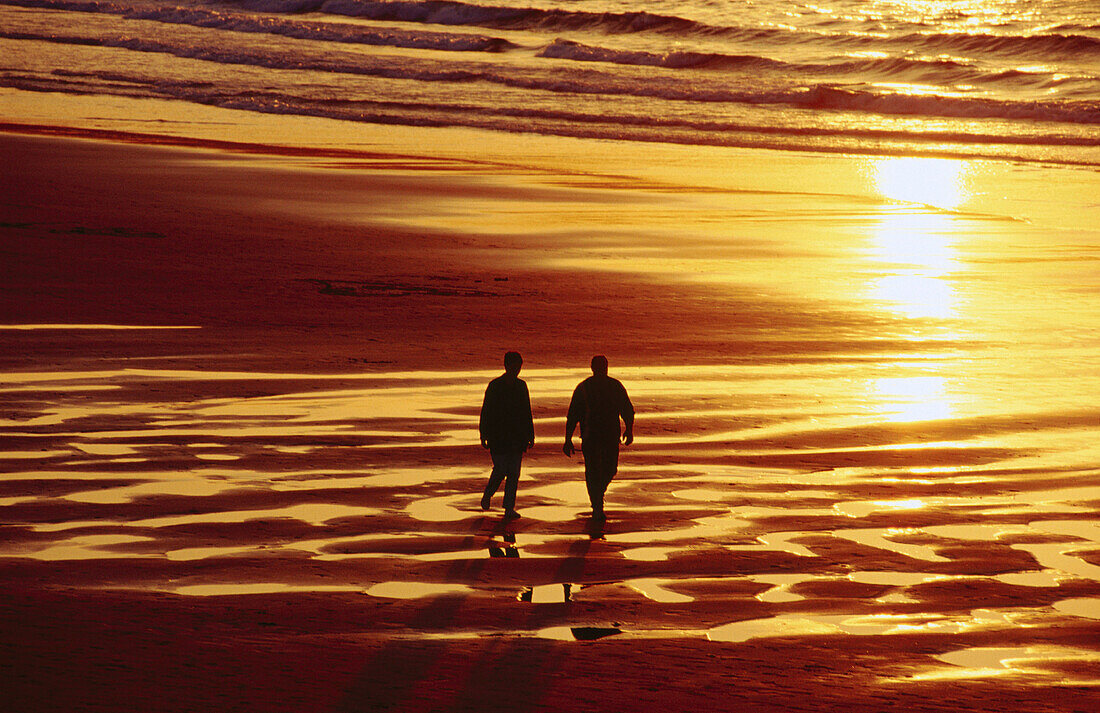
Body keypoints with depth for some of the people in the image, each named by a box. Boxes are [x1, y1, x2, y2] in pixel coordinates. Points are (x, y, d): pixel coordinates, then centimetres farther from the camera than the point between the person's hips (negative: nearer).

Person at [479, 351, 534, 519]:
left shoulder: (521, 385, 10)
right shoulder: (494, 386, -3)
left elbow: (527, 412, 15)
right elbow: (486, 411, -2)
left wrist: (530, 435, 13)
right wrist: (484, 436, -6)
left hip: (517, 437, 4)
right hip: (498, 436, -4)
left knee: (514, 473, 1)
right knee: (500, 470, -8)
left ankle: (509, 508, 5)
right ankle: (487, 495, 20)